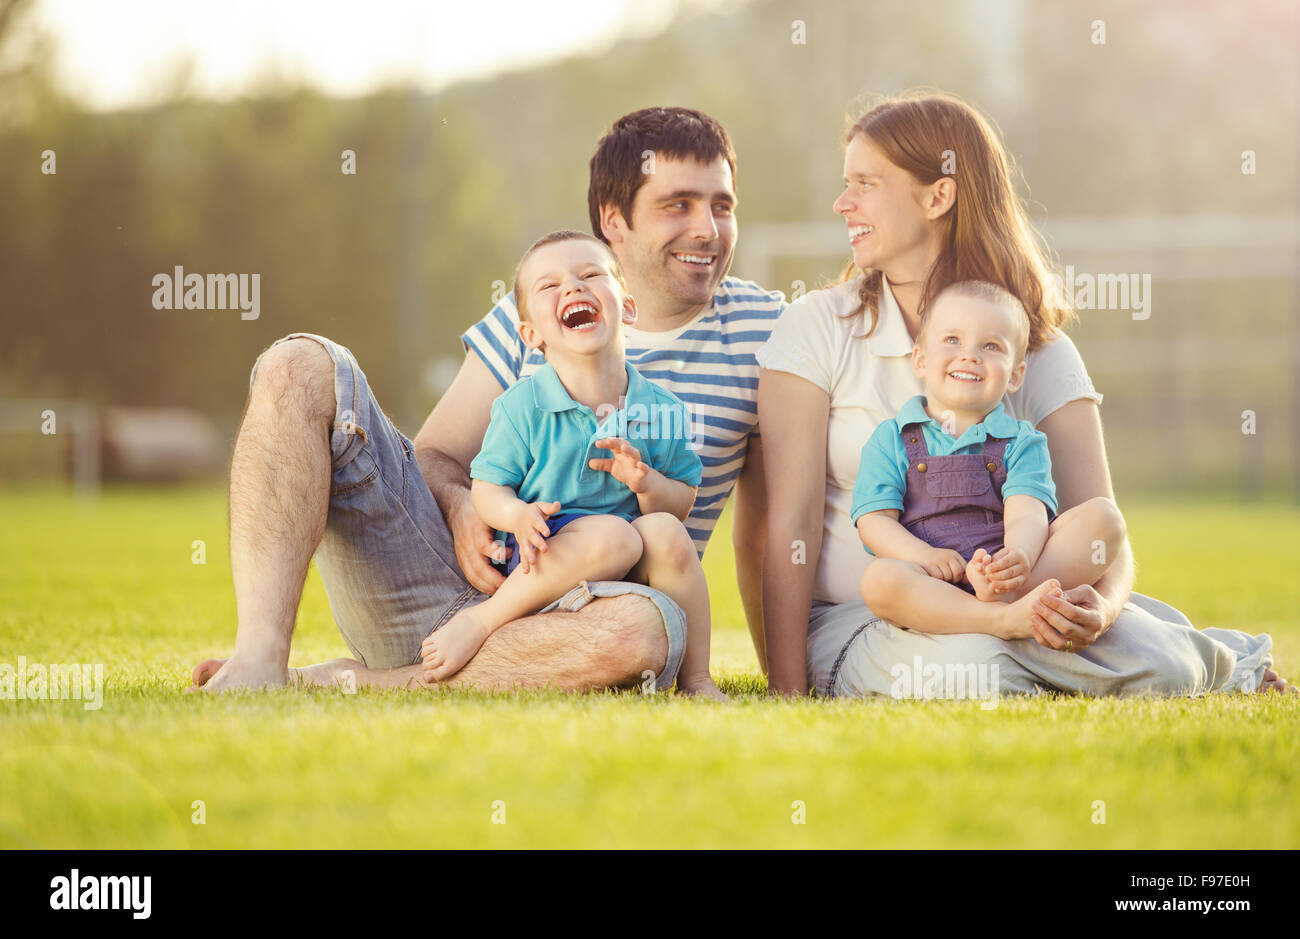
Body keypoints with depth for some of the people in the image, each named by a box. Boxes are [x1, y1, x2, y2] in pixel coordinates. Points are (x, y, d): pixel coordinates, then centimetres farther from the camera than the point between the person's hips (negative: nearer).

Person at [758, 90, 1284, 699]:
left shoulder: (1043, 354, 3)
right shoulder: (816, 328, -1)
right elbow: (794, 522, -6)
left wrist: (1099, 606, -31)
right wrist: (786, 695, -15)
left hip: (996, 616, 1)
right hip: (853, 622, -1)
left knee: (1159, 662, -29)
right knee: (967, 669, -35)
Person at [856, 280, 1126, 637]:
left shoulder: (1021, 442, 16)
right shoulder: (890, 440, 16)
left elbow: (1027, 513, -3)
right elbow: (874, 520, 4)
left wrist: (1019, 557, -28)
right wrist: (923, 556, -18)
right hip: (932, 584, -2)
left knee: (1103, 515, -17)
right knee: (878, 578, -36)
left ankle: (1007, 596, -39)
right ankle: (1006, 618, -45)